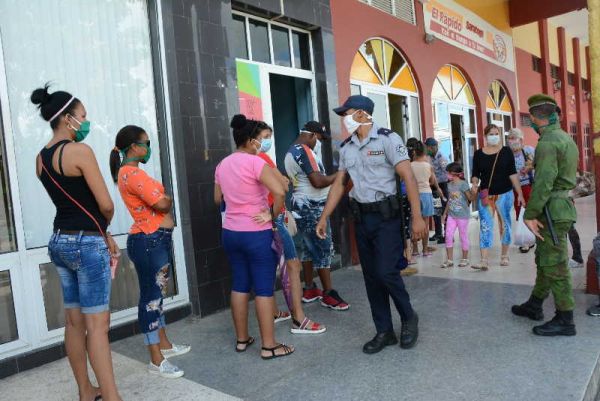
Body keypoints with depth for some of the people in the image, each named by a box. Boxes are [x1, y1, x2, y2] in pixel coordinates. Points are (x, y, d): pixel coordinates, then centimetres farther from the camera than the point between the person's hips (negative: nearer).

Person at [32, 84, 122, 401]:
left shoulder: (41, 158, 11)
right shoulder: (79, 151, -14)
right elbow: (106, 205, -16)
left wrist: (102, 234, 14)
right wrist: (104, 228, 6)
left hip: (60, 241, 8)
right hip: (86, 244, -8)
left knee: (74, 320, 14)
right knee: (97, 323, -4)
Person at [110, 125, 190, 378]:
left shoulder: (128, 172, 16)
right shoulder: (133, 173, -17)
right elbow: (162, 204, -19)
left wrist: (163, 200, -6)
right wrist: (169, 200, 2)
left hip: (157, 239, 11)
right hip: (149, 241, -11)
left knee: (157, 294, 18)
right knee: (151, 297, -3)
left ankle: (164, 344, 33)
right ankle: (157, 361, 7)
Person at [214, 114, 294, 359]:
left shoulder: (223, 164, 8)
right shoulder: (255, 162, -15)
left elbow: (218, 199, 17)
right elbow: (280, 191, -26)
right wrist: (273, 214, -12)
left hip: (230, 233, 7)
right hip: (257, 234, -7)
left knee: (239, 285, 15)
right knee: (264, 288, 1)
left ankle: (242, 339, 26)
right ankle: (269, 345, 10)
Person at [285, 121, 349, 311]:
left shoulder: (290, 152, 15)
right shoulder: (303, 151, -17)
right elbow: (318, 182, -23)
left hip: (301, 206, 10)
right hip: (313, 207, -10)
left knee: (309, 249, 14)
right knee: (324, 249, -4)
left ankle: (309, 290, 22)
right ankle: (329, 294, 2)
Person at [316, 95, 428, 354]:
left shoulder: (387, 139, -9)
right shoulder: (346, 148, 9)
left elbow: (408, 178, -14)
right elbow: (339, 184, 13)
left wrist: (417, 217, -21)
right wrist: (324, 218, 9)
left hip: (386, 216, -6)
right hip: (361, 218, 6)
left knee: (386, 272, -10)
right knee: (371, 276, 8)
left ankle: (409, 318, 18)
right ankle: (384, 332, 21)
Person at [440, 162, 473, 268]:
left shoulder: (463, 184, -12)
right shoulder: (449, 185, 7)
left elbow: (471, 198, -14)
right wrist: (445, 213, 18)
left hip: (462, 215, -6)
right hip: (451, 215, 6)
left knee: (463, 236, 6)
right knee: (448, 236, 2)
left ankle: (465, 259, 21)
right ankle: (449, 259, 10)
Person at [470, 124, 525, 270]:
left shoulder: (506, 151, 1)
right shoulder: (478, 154, 4)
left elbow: (512, 174, 0)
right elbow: (475, 174, 7)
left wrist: (520, 194, -3)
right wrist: (474, 184, -15)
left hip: (504, 194, 0)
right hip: (485, 195, 0)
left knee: (505, 224, 10)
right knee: (485, 227, -6)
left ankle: (505, 256, 25)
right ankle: (484, 261, -8)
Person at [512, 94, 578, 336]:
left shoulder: (547, 142, -17)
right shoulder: (566, 138, 14)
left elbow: (543, 183, -23)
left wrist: (530, 214, -20)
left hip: (553, 210, -10)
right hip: (563, 205, 10)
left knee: (554, 265, -3)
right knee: (544, 259, 18)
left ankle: (565, 321, 5)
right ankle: (534, 305, 30)